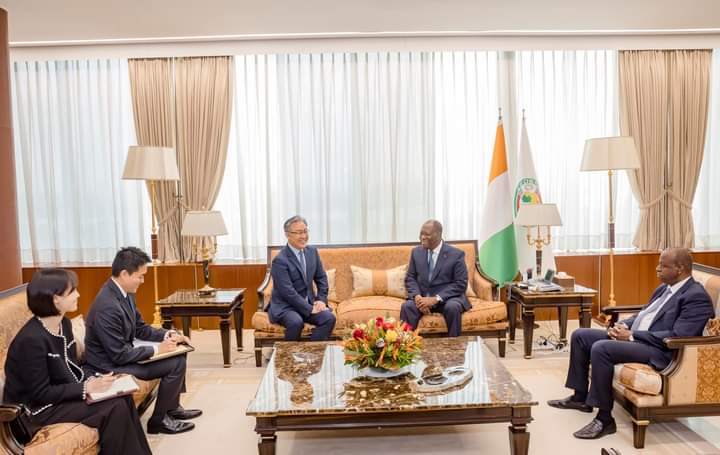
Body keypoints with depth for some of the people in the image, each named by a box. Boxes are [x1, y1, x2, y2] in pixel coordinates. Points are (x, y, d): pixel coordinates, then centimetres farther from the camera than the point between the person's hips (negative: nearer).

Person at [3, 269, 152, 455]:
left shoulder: (64, 323, 1)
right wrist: (86, 388, -23)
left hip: (62, 392, 8)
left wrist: (91, 380, -8)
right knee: (115, 408, -20)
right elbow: (40, 393, -22)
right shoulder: (32, 339, -26)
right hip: (38, 408, -8)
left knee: (124, 397, -9)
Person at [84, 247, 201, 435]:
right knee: (177, 363, -14)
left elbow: (140, 328, 11)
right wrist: (157, 349, -19)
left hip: (122, 353, 10)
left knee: (178, 352, 13)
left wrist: (167, 335, -4)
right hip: (111, 365, -9)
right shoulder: (107, 306, -30)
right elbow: (119, 355, -26)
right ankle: (159, 419, 2)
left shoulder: (126, 293, -1)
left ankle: (172, 407, 24)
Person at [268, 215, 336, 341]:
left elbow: (321, 278, 12)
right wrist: (310, 309, -22)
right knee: (296, 322, -35)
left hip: (308, 303, 6)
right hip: (285, 306, -6)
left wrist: (321, 300, -4)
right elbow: (288, 292, -22)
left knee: (329, 318, -19)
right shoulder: (280, 260, -17)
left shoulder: (312, 252, 4)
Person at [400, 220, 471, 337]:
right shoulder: (416, 252, 7)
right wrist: (417, 296, -15)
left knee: (452, 307, -35)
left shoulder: (456, 254, -6)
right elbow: (410, 278, 7)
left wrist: (436, 298, -21)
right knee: (407, 306, -27)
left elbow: (461, 284, -11)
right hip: (422, 297, 3)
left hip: (447, 297, -2)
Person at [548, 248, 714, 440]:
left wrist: (632, 336, -20)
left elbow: (677, 336, -23)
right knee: (580, 335, 4)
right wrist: (623, 325, 0)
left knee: (600, 348, -31)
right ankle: (580, 397, 15)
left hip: (659, 351, -10)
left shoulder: (696, 296, -13)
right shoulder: (665, 288, 16)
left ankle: (605, 419, -21)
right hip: (633, 336, 10)